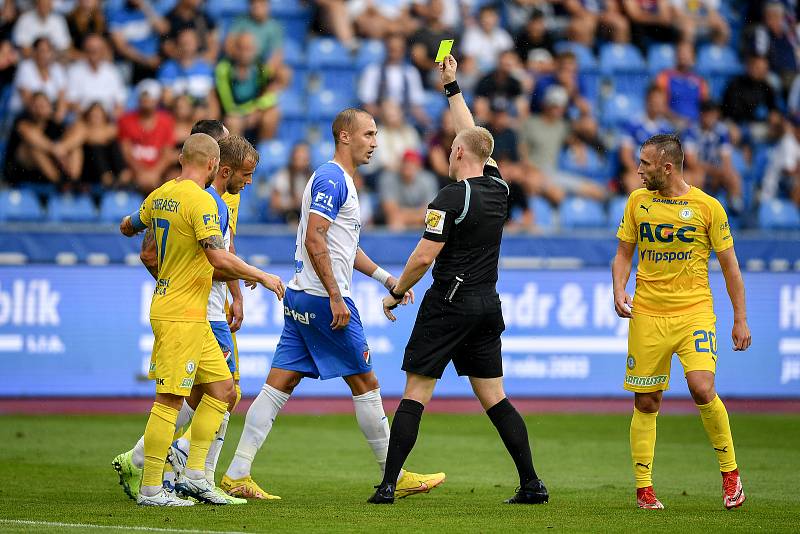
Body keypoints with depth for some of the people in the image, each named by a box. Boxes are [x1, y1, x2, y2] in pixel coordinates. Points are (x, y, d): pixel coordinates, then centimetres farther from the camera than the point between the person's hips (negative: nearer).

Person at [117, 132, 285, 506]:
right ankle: (150, 489, -5)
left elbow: (127, 227, 27)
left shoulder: (160, 195, 10)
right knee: (170, 399, -7)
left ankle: (194, 474, 12)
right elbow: (218, 257, -25)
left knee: (223, 389, 13)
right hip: (181, 315, -10)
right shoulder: (200, 200, -16)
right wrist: (262, 276, -15)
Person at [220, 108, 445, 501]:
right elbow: (314, 239, -21)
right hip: (322, 298, -10)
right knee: (365, 384, -1)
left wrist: (384, 277, 26)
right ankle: (397, 477, 7)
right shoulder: (331, 179, -13)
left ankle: (237, 475, 0)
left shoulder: (342, 181, 20)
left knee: (279, 386, 4)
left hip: (302, 300, 10)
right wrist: (336, 297, -22)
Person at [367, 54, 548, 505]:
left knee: (416, 395, -3)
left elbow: (424, 256, -16)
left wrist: (397, 293, -1)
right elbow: (476, 137, 22)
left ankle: (388, 485, -6)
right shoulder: (499, 188, 6)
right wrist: (453, 88, 30)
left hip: (449, 306, -6)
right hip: (487, 307, 6)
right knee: (494, 399, 10)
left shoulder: (452, 198, -14)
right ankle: (532, 484, 4)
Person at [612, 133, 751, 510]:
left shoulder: (707, 206, -3)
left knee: (702, 388, -20)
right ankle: (644, 488, 14)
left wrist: (740, 319, 2)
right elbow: (623, 253, 15)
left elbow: (729, 264, 4)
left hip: (694, 311, -3)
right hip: (647, 315, 3)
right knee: (645, 403, 3)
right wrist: (619, 291, -5)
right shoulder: (637, 202, 6)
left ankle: (730, 472, -2)